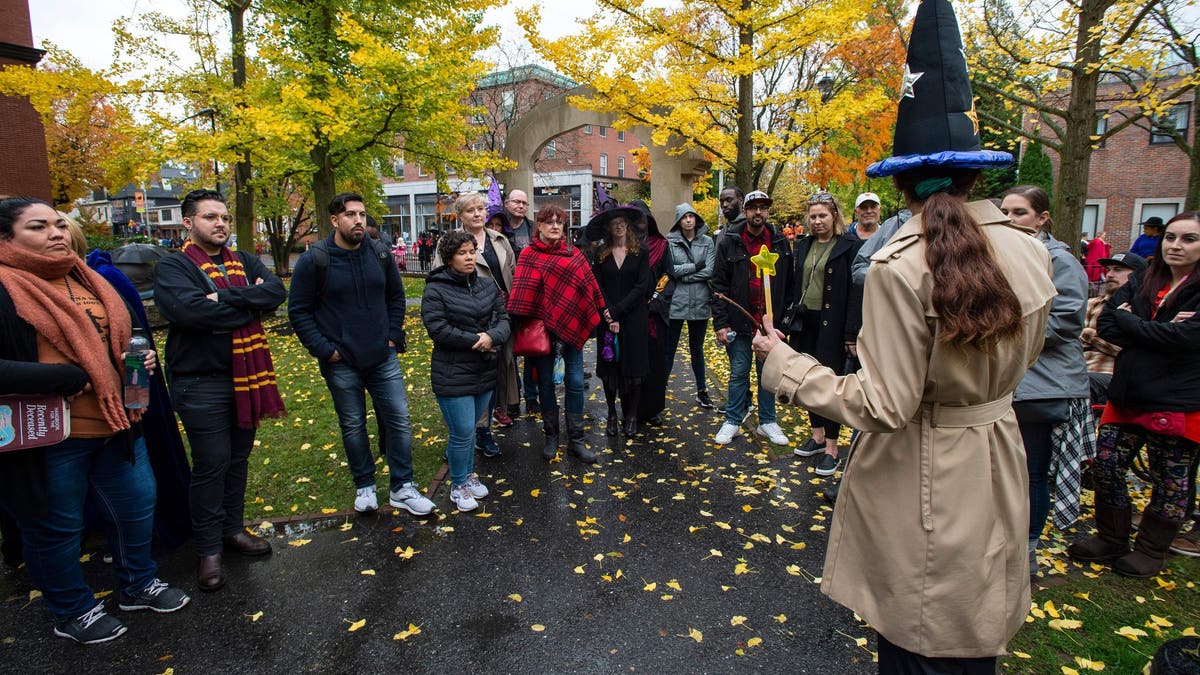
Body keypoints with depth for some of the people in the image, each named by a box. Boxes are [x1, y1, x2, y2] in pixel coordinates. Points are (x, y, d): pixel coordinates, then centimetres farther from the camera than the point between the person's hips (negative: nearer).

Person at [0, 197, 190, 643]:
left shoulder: (88, 280, 10)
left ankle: (138, 585, 40)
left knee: (136, 503, 18)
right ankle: (73, 614, 34)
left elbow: (123, 334, 23)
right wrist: (68, 377, -23)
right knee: (56, 527, 12)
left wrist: (143, 357, 3)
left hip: (116, 422, 7)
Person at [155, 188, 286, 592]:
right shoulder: (173, 267, -6)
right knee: (212, 464, 0)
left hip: (246, 376, 6)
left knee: (238, 458, 16)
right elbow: (189, 310, -25)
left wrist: (224, 297, -20)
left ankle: (232, 529, 33)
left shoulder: (244, 263, 10)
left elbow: (277, 290, -8)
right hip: (201, 381, -5)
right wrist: (250, 305, -14)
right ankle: (208, 549, 17)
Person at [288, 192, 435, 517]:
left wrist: (393, 336, 4)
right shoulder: (314, 260, -9)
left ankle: (402, 489, 17)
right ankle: (365, 487, 29)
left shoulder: (380, 254, 2)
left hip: (383, 358, 3)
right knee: (353, 426, 11)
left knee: (399, 420, 3)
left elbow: (396, 297, 14)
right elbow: (299, 311, -5)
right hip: (341, 364, -3)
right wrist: (323, 350, -11)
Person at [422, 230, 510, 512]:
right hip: (453, 375, -5)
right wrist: (476, 340, -16)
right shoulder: (436, 289, -10)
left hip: (485, 372, 6)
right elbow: (438, 329, -19)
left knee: (470, 429, 18)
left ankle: (468, 474, 37)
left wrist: (492, 337, -18)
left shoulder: (487, 286, 8)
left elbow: (503, 319, 4)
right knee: (463, 432, -2)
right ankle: (458, 486, 18)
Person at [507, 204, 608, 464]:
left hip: (572, 325, 2)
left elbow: (589, 283, 9)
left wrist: (603, 310, 10)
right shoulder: (529, 255, -2)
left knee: (575, 382, 3)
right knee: (546, 382, 9)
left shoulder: (573, 253, 8)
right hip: (542, 328, -2)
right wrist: (520, 322, -16)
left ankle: (576, 440, 15)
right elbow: (523, 292, -9)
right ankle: (551, 436, 25)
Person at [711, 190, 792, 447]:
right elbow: (719, 285, -5)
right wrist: (720, 322, -10)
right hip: (739, 321, -2)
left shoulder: (780, 243, 4)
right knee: (738, 373, 7)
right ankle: (732, 421, 20)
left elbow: (788, 285, 8)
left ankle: (767, 422, 25)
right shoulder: (729, 242, -3)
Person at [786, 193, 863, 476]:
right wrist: (790, 319, 9)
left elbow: (856, 291, -11)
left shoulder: (850, 246, -7)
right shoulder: (803, 245, 12)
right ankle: (817, 435, 28)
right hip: (804, 322, 6)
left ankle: (831, 448, 9)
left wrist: (852, 333, -16)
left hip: (832, 324, -6)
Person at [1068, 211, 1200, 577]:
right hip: (1129, 394, 5)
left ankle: (1151, 550, 29)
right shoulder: (1141, 283, 9)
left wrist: (1127, 320, -9)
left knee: (1170, 483, 10)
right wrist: (1158, 332, -16)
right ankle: (1111, 539, 26)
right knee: (1105, 468, 7)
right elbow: (1105, 326, -1)